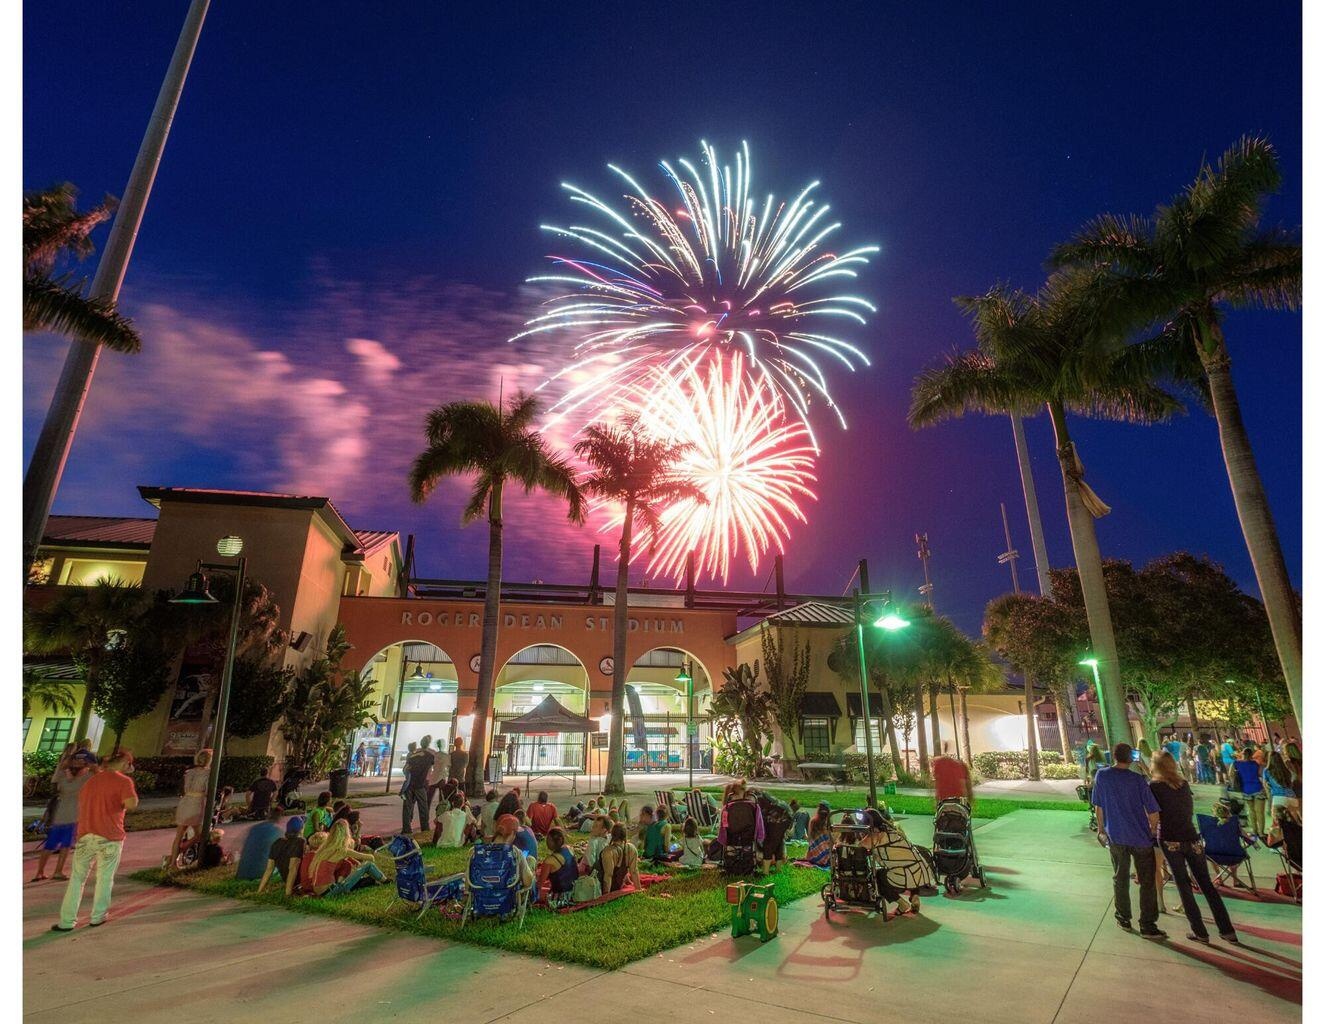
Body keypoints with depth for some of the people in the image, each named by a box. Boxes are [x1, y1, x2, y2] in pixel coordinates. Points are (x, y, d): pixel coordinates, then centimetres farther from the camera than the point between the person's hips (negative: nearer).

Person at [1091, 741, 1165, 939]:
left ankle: (1124, 919, 27)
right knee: (1147, 882, 9)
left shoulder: (1102, 776, -6)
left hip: (1116, 837, 2)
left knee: (1120, 879, 17)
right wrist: (1152, 831, 8)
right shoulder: (1138, 780, -14)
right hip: (1141, 838, -2)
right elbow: (1154, 813, -11)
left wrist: (1102, 828, 17)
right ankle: (1148, 926, 13)